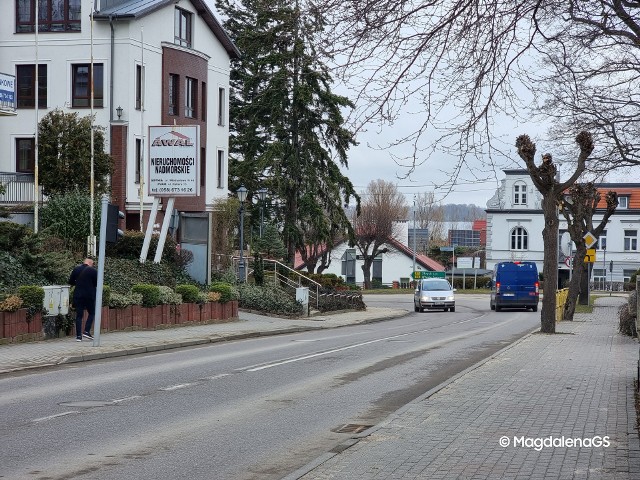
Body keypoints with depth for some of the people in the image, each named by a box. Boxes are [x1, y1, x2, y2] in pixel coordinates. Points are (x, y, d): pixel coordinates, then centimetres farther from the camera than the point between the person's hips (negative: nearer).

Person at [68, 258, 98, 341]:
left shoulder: (76, 269, 3)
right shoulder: (93, 271, -7)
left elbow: (70, 282, 7)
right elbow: (97, 284, -6)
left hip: (78, 295, 3)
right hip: (90, 295, -3)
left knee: (79, 315, 5)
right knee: (92, 313, 14)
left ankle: (78, 335, 1)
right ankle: (86, 331, 0)